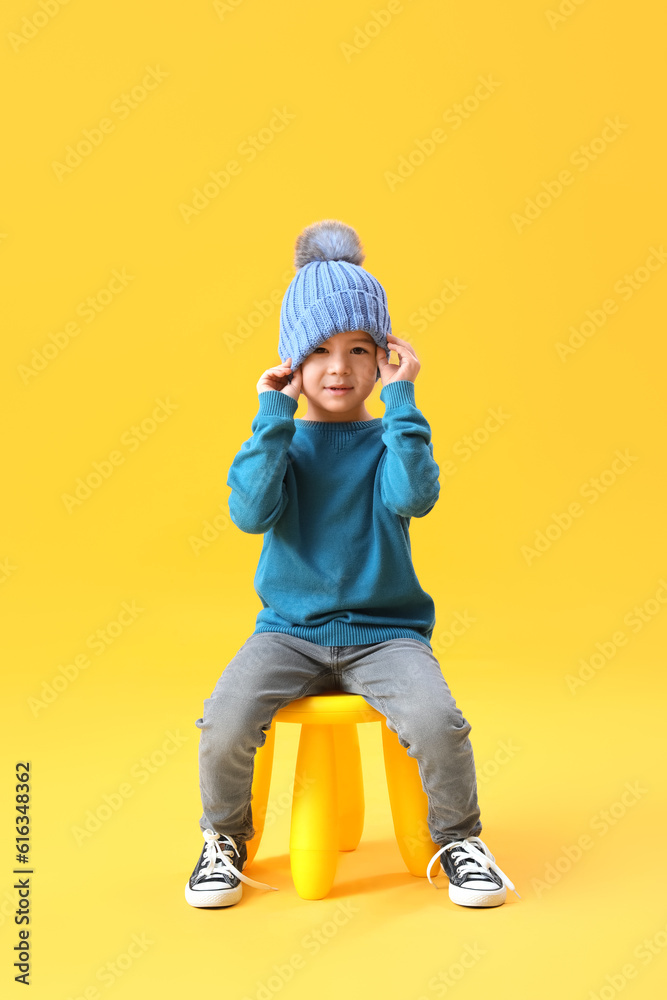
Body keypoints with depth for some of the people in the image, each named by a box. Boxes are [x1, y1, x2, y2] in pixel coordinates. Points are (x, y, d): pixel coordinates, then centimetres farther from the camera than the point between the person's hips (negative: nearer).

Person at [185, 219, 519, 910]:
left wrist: (401, 398, -16)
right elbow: (251, 512, -14)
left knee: (437, 723, -26)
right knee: (224, 726, -21)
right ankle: (225, 838, 11)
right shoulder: (281, 440, 5)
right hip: (289, 630, 1)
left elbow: (414, 496, -19)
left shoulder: (390, 437, 3)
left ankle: (458, 839, 6)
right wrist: (274, 415, -14)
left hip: (385, 631, -1)